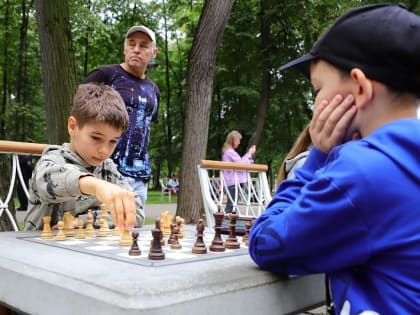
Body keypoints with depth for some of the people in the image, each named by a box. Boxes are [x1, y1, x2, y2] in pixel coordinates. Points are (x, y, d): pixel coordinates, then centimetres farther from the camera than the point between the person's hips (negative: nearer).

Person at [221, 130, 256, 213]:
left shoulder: (228, 151, 18)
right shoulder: (230, 152, -13)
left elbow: (240, 162, 20)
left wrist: (249, 154, 15)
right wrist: (249, 154, -4)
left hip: (231, 182, 10)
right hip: (234, 182, -10)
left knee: (231, 203, 11)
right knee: (231, 204, -9)